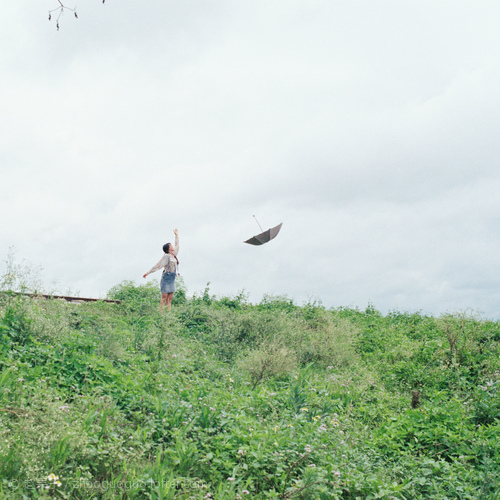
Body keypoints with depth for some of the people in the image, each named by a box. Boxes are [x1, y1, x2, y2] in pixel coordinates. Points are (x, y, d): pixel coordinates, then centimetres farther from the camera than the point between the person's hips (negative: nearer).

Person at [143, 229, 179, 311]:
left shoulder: (173, 255, 14)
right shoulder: (166, 256, -9)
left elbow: (176, 246, 30)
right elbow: (158, 266, -8)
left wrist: (177, 235, 38)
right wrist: (148, 272, -10)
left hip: (172, 280, 8)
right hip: (166, 278, -8)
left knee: (169, 299, 4)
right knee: (164, 298, -9)